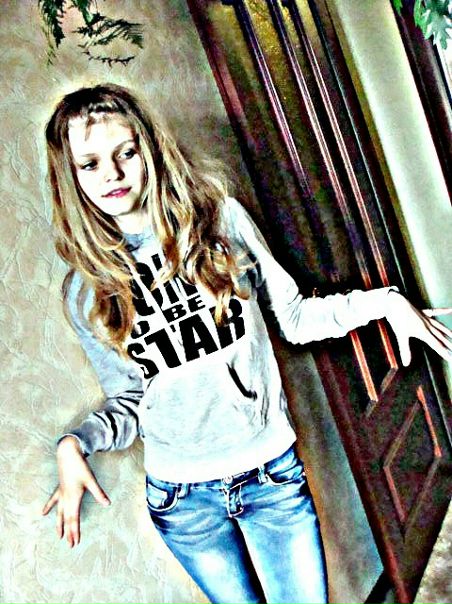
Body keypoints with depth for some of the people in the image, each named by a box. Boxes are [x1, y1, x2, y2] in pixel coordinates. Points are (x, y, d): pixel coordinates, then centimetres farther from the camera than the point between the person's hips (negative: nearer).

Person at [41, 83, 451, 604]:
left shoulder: (220, 218, -5)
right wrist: (74, 444, -16)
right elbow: (128, 403, 2)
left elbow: (295, 317, 2)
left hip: (274, 472, 0)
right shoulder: (86, 291, -3)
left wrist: (383, 300, -7)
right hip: (184, 500, 1)